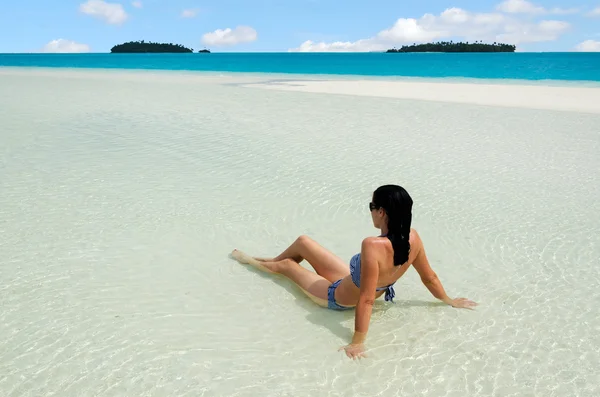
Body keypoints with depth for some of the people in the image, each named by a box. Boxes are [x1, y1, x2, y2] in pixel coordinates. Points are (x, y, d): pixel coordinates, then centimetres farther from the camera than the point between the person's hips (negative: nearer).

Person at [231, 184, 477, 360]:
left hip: (338, 297, -7)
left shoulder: (373, 246, -43)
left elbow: (366, 300, -39)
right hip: (352, 284, 7)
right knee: (303, 242, 18)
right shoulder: (412, 238, -21)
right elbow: (429, 277, -7)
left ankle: (249, 261, 52)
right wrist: (449, 301, 11)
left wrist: (357, 342, -29)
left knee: (286, 265, 18)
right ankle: (269, 261, 51)